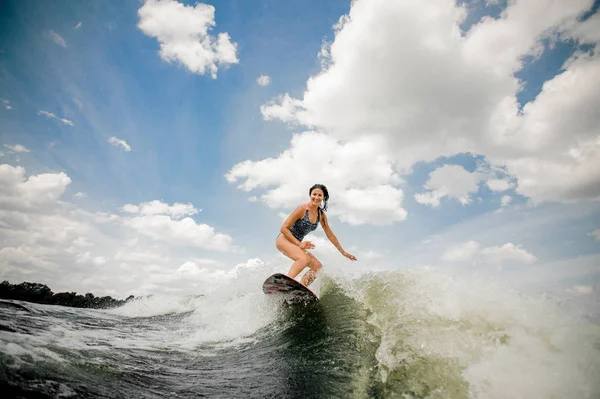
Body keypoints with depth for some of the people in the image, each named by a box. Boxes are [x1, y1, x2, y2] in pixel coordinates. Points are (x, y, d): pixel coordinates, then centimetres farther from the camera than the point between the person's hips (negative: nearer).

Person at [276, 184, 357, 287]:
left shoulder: (321, 215, 3)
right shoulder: (302, 209, -17)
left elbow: (330, 235, 12)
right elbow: (284, 228, -17)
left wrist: (343, 252, 13)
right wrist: (299, 244, -26)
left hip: (296, 244, 8)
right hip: (284, 239, -8)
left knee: (318, 267, 0)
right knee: (304, 258, -34)